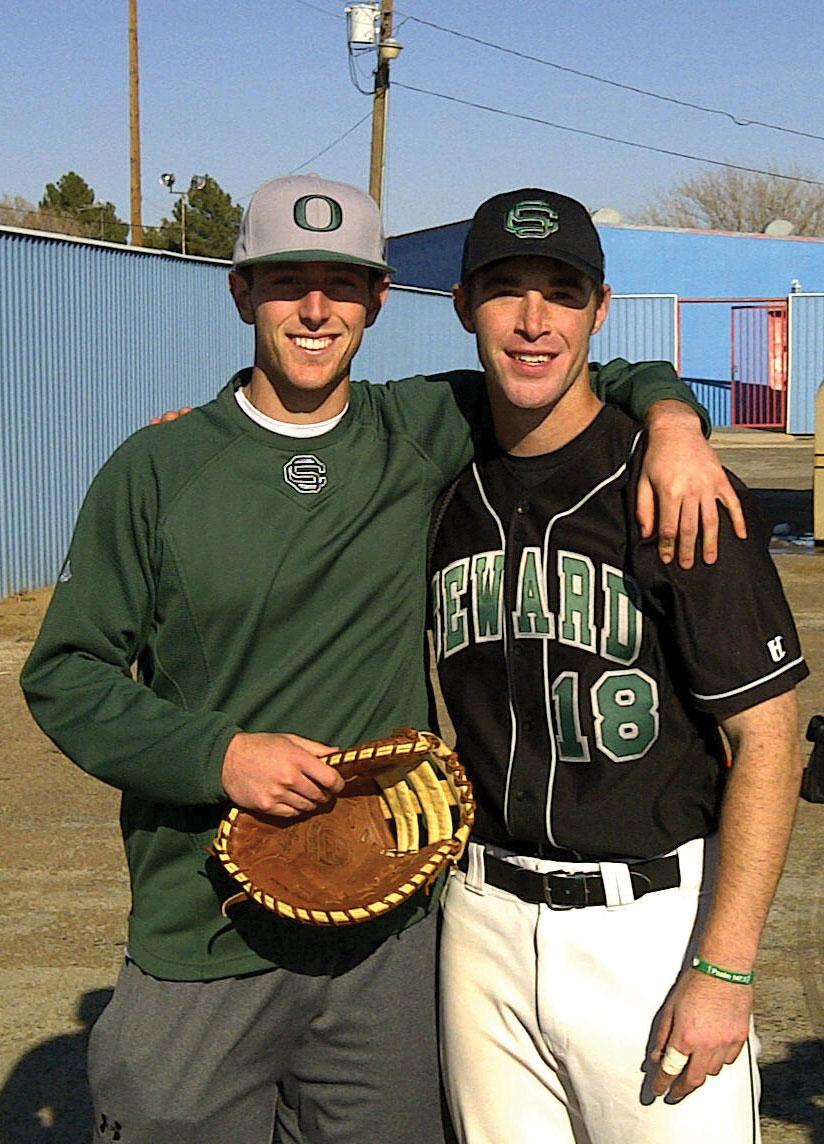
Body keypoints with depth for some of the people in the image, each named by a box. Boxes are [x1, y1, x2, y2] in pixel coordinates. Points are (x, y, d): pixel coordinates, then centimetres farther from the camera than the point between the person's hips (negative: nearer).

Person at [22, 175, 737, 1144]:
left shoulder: (422, 436, 3)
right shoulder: (154, 471, -3)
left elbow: (601, 382, 14)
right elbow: (63, 673, -1)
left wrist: (671, 419, -9)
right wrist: (219, 754, -16)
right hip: (203, 946, -2)